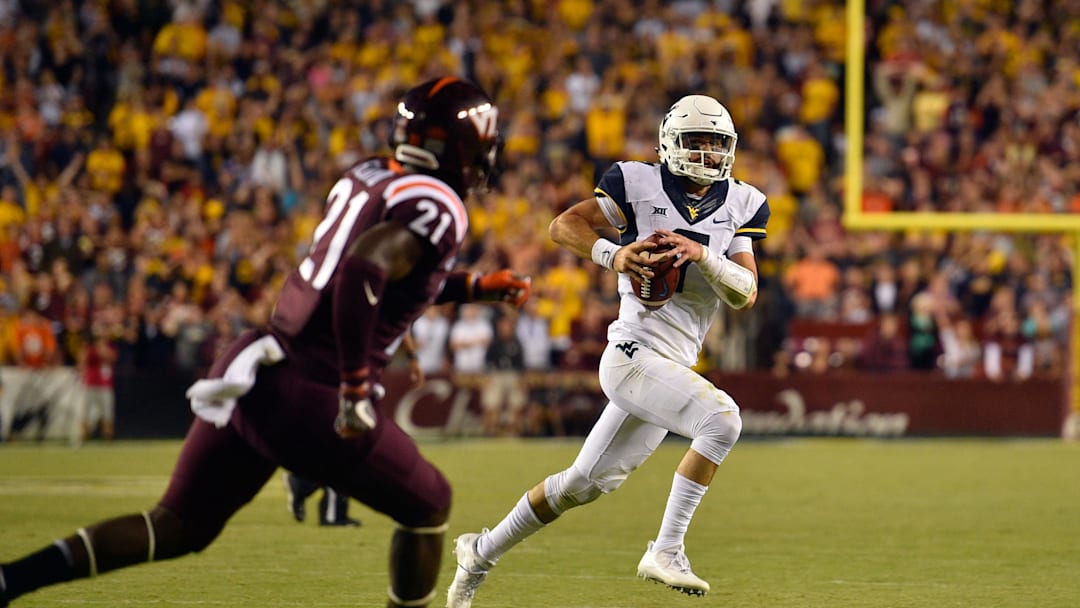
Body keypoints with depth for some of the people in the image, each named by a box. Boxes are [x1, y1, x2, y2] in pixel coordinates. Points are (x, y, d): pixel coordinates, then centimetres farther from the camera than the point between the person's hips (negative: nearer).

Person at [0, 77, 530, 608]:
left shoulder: (367, 178, 15)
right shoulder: (438, 209, -11)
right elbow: (364, 270, -28)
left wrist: (476, 286, 34)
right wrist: (357, 386, -25)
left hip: (248, 375, 8)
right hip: (306, 401, -8)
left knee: (178, 529, 15)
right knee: (428, 506, 16)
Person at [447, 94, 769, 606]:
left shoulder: (738, 207, 9)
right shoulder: (640, 186, -3)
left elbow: (745, 294, 3)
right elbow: (563, 226, -4)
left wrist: (702, 256, -14)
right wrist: (611, 254, -21)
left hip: (673, 366, 7)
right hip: (635, 352, -6)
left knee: (584, 483, 14)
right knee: (722, 419, -28)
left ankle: (482, 552, 31)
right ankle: (666, 551, -22)